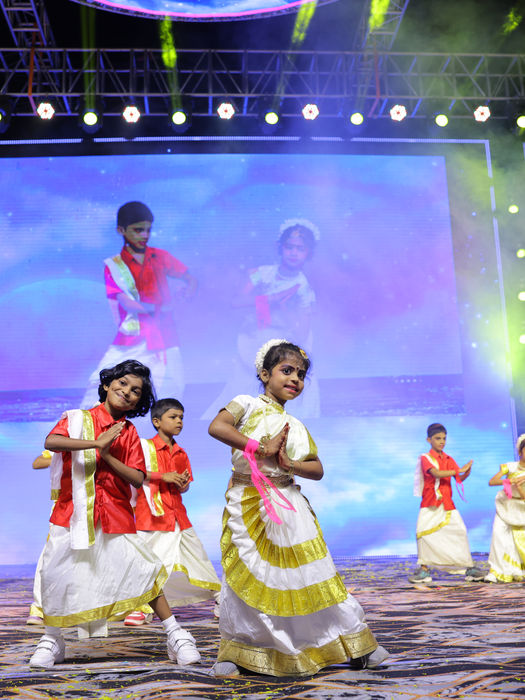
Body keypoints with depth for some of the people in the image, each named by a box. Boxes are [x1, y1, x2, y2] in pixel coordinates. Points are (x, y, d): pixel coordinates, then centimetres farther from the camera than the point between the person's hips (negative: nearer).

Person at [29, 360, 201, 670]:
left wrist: (108, 456, -13)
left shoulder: (129, 433, 8)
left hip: (116, 513, 1)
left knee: (143, 570, -3)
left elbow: (138, 478, -1)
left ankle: (176, 635, 7)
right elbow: (51, 441, -18)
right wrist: (96, 443, -23)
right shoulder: (78, 418, 3)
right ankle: (52, 640, 22)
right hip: (74, 510, -1)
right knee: (59, 574, -1)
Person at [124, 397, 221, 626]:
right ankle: (141, 607, 8)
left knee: (197, 554, 8)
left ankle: (221, 599, 18)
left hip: (176, 512, 6)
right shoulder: (145, 446, -4)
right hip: (152, 513, -5)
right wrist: (163, 476, -20)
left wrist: (183, 484, -6)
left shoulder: (181, 453, 14)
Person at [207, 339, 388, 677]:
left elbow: (318, 469, 10)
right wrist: (261, 448, -19)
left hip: (287, 505, 4)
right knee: (244, 578, 0)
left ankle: (354, 642, 13)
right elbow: (216, 426, -18)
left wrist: (290, 465, -11)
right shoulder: (248, 405, 0)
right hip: (247, 502, -3)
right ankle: (234, 651, 16)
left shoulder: (297, 426, 13)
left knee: (312, 571, 4)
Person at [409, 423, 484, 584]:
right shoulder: (425, 458, -4)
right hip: (430, 504, -4)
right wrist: (459, 470, -23)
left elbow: (459, 479, 5)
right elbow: (436, 473, -21)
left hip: (447, 504, 4)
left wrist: (467, 472, -17)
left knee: (460, 531, -4)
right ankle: (424, 570, 1)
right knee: (424, 532, -12)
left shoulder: (448, 459, 12)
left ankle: (469, 568, 6)